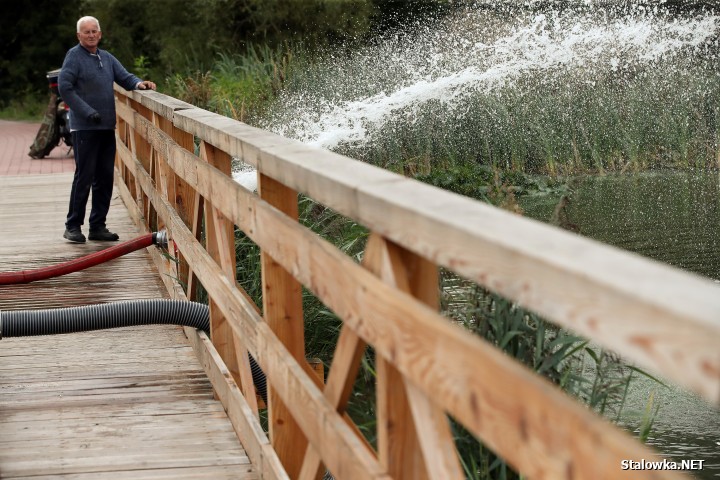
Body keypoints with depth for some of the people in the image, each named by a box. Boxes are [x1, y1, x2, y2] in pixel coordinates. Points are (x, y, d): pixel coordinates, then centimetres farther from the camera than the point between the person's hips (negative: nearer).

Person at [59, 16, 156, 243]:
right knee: (84, 176, -7)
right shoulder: (74, 56, -5)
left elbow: (124, 77, 12)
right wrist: (87, 111, -17)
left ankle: (98, 226, 14)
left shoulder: (107, 58, 17)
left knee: (105, 177, 7)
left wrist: (138, 83, -11)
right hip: (84, 128, -7)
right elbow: (64, 87, -12)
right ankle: (73, 226, 2)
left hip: (107, 127, 7)